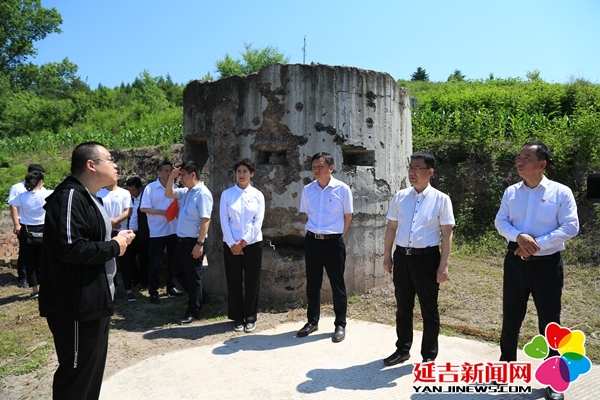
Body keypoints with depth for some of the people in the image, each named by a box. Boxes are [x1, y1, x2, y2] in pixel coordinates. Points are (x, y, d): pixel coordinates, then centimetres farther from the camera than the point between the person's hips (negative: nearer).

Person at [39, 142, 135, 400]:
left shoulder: (87, 198, 15)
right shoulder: (69, 197, -18)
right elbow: (71, 248, -30)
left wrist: (116, 240, 3)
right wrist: (114, 247, -17)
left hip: (94, 301, 10)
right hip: (77, 305, -10)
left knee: (93, 369, 20)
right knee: (76, 373, 3)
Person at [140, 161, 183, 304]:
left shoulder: (174, 187, 4)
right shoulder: (150, 187, -8)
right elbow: (143, 208, -11)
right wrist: (163, 212, -17)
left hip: (173, 230, 4)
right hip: (157, 232, -4)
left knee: (173, 260, 14)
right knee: (155, 263, 5)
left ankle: (171, 287, 29)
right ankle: (153, 292, 16)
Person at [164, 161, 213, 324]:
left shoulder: (203, 194, -17)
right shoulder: (186, 192, 10)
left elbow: (205, 220, -22)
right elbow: (168, 194, 19)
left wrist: (200, 243, -24)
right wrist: (171, 177, 5)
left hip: (193, 241, -9)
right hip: (181, 240, 9)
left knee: (193, 276, 3)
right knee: (178, 271, 20)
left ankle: (193, 311, 17)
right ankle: (195, 296, 39)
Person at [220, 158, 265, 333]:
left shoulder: (257, 195, 1)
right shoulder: (226, 194, 0)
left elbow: (258, 222, -4)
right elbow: (224, 221, -4)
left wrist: (243, 241, -12)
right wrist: (232, 243, -10)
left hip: (252, 244, 0)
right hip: (231, 244, 0)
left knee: (252, 282, 6)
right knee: (234, 282, 7)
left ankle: (250, 318, 20)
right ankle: (237, 318, 21)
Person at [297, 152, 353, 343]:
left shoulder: (342, 189, -7)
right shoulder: (307, 189, 3)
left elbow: (348, 215, 2)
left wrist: (337, 234, 6)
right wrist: (315, 231, 12)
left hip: (333, 242, -3)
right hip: (312, 240, 4)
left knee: (337, 284, 7)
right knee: (312, 284, 13)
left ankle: (340, 325, 21)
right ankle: (312, 321, 29)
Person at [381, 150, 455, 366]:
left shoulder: (441, 199, -4)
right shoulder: (400, 197, 5)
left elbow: (446, 233, -4)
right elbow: (391, 227, 10)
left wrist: (443, 265, -8)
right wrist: (387, 256, 9)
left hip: (426, 258, -3)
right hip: (401, 256, 4)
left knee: (429, 309, 11)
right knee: (403, 307, 17)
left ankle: (429, 355, 30)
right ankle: (402, 349, 35)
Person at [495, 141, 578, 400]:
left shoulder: (560, 192, -5)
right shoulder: (511, 192, 5)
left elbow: (570, 227, -11)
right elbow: (501, 222, 2)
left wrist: (537, 243, -18)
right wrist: (519, 237, -18)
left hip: (547, 263, -3)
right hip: (516, 261, 3)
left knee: (549, 322, 7)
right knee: (511, 318, 13)